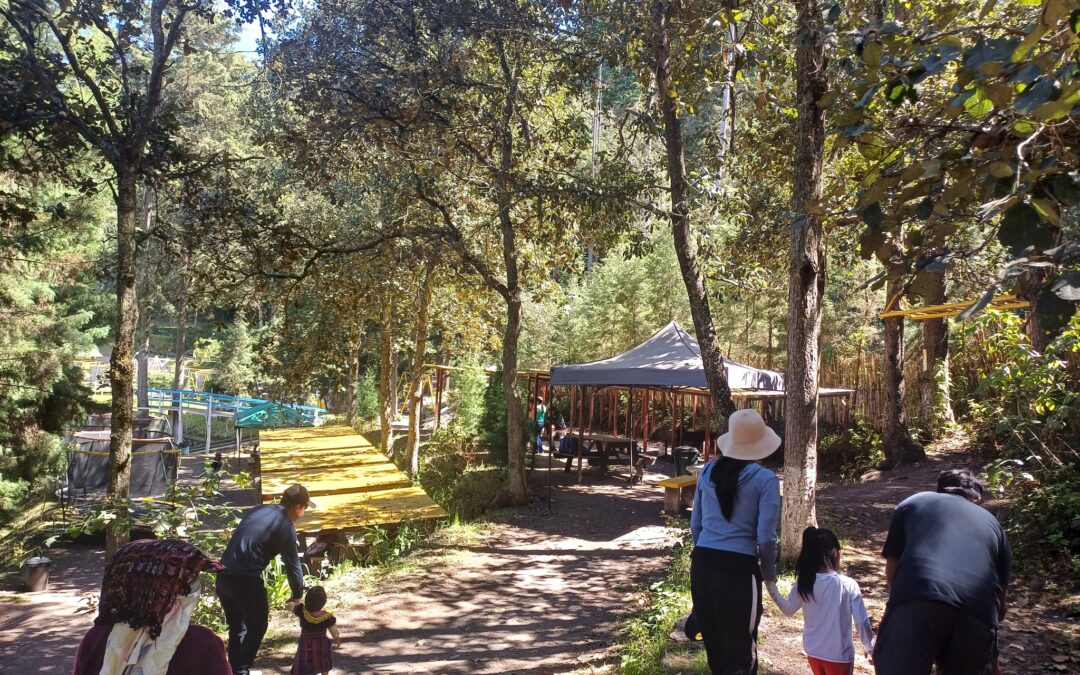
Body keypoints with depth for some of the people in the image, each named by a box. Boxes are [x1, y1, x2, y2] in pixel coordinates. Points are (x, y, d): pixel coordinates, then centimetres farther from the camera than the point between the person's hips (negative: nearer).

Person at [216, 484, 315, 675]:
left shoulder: (257, 510, 15)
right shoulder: (285, 525, -6)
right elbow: (292, 565, -3)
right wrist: (297, 595, 12)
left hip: (223, 575, 7)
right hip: (245, 580, -7)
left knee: (236, 627, 22)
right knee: (256, 627, 12)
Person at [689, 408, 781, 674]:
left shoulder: (708, 471, 6)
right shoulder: (765, 479, -8)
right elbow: (765, 536, -10)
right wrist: (769, 572, 7)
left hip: (701, 564, 5)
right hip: (739, 569, -5)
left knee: (714, 644, 21)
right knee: (741, 651, 11)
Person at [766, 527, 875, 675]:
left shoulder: (804, 583, -9)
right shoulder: (848, 585, -16)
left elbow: (788, 610, 5)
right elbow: (862, 623, -12)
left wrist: (771, 586, 16)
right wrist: (870, 649, 5)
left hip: (813, 652, 3)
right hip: (839, 655, -3)